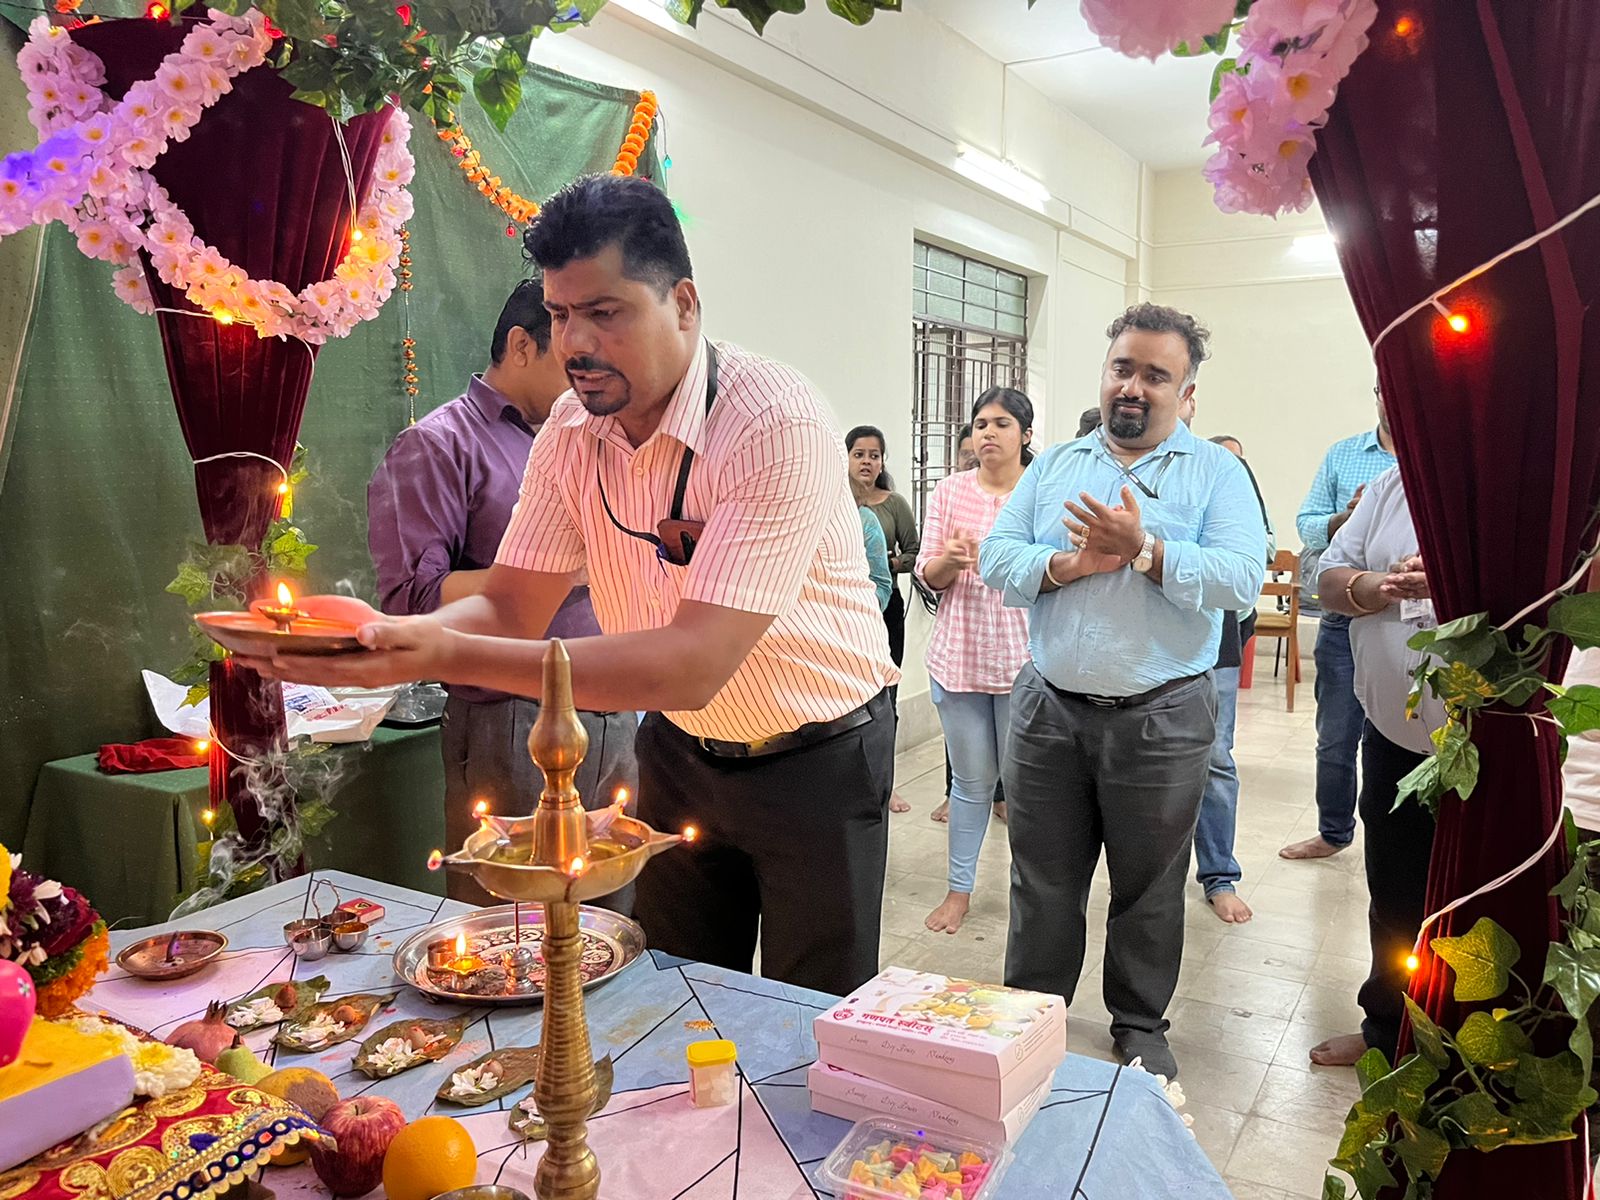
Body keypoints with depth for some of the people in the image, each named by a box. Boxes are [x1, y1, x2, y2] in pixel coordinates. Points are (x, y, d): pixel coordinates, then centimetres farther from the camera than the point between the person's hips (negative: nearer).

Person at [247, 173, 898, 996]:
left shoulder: (777, 426, -29)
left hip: (816, 759, -5)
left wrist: (449, 658, -41)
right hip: (680, 751, 5)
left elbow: (692, 665, -36)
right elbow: (512, 607, -4)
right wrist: (388, 634, -25)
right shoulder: (572, 428, -7)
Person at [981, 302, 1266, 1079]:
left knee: (1149, 889, 14)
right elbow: (996, 558, 1)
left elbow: (1242, 578, -14)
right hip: (1048, 712, 2)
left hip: (1161, 719, -2)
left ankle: (1140, 1024, 35)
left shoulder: (1215, 473, 0)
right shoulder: (1053, 466, 9)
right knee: (1041, 883, 14)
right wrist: (1069, 565, -16)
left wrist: (1144, 551, -24)